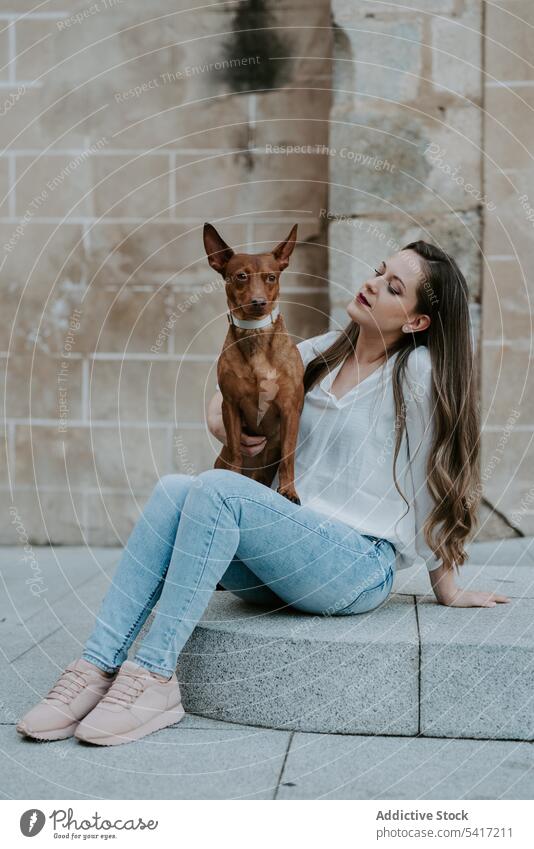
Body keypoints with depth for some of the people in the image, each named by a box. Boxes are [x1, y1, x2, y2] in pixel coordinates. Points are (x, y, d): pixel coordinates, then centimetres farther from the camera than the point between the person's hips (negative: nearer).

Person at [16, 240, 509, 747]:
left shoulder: (419, 370, -5)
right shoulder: (324, 353, 14)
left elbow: (432, 482, -1)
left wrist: (447, 589, 6)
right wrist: (225, 422, 0)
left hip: (360, 566, -6)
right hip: (288, 562, 7)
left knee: (218, 488, -28)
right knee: (174, 489, -19)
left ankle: (155, 676, -29)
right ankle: (98, 666, -25)